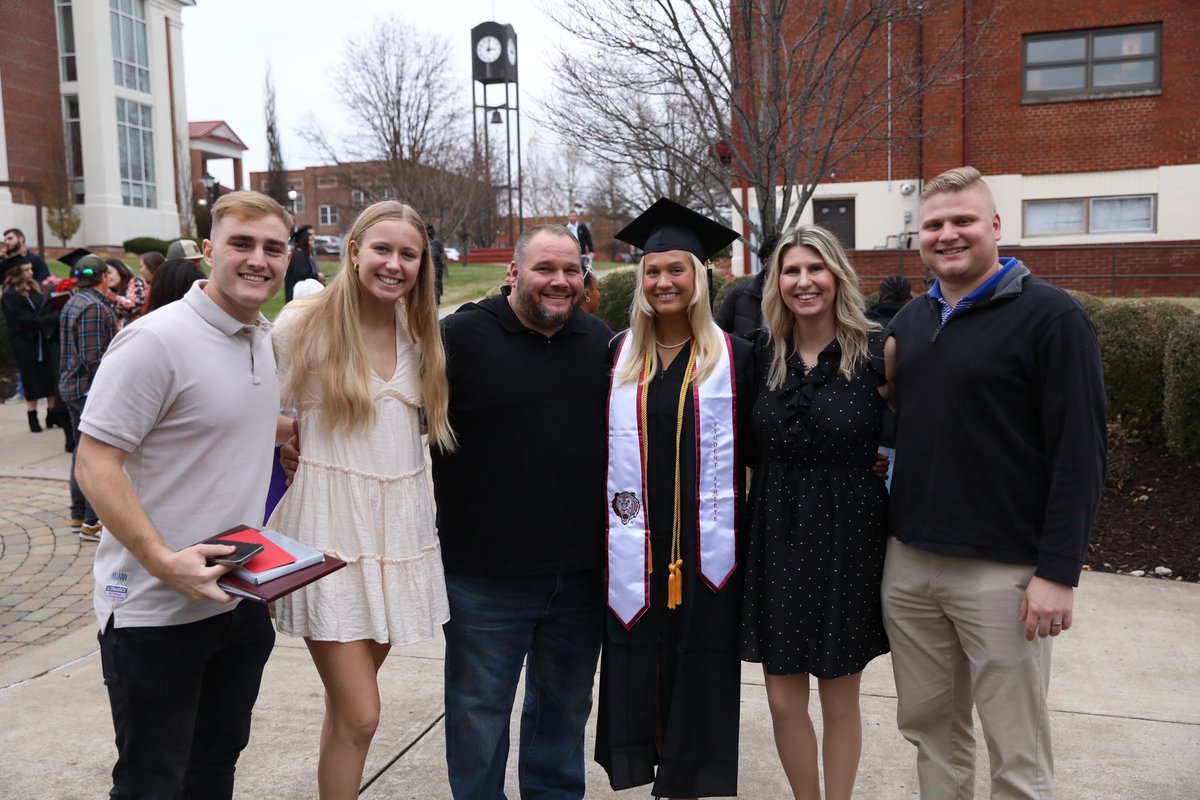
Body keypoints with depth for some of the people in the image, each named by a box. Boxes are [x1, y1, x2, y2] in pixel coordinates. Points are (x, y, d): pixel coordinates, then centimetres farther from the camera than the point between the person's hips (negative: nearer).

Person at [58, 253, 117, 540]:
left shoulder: (73, 303, 13)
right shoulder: (93, 307, -18)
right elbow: (92, 358, -22)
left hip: (72, 386, 10)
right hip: (91, 389, -10)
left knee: (83, 450, 17)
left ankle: (78, 516, 26)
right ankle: (92, 523, 0)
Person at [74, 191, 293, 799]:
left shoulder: (264, 338, 7)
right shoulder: (155, 341, -18)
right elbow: (96, 464, -20)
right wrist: (164, 562, -27)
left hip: (241, 599, 7)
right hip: (156, 611, -7)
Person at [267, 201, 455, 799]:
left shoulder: (418, 329, 7)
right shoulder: (304, 323, -8)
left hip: (401, 525, 5)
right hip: (331, 529, -5)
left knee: (349, 705, 17)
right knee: (360, 714, -4)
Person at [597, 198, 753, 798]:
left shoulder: (734, 357, 1)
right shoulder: (617, 357, 6)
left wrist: (746, 530, -5)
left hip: (705, 544, -1)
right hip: (635, 546, 2)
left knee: (699, 669, 7)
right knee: (639, 664, 8)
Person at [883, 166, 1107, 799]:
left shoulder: (1050, 316, -8)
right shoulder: (908, 322, 11)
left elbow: (1079, 452, -12)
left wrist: (1058, 572, -15)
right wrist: (894, 530, 11)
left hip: (1002, 573, -5)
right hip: (908, 564, 6)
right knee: (928, 725, 15)